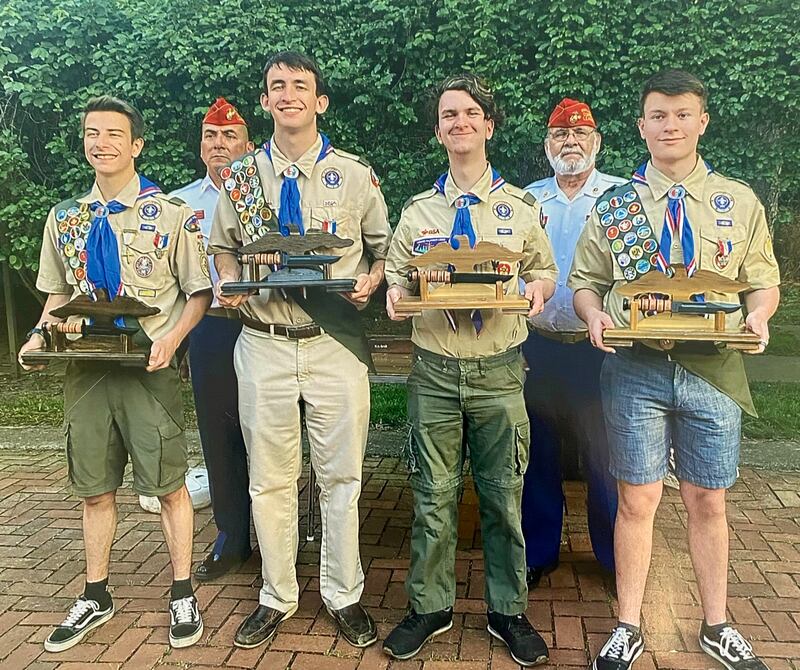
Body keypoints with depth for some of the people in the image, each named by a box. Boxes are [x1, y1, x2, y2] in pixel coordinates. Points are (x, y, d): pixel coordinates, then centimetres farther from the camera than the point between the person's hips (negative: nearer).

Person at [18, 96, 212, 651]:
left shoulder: (171, 214, -3)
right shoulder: (65, 219, 10)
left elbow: (199, 293, -2)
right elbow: (59, 293, 18)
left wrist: (172, 338, -19)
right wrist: (41, 335, 0)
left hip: (149, 368, -4)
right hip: (85, 368, 4)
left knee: (168, 484, 3)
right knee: (95, 489, 14)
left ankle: (183, 595, 20)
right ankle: (96, 596, 31)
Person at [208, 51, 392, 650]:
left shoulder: (355, 174, 4)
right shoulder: (241, 177, 8)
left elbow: (384, 247, 10)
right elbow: (224, 246, 17)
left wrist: (369, 282, -11)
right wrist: (229, 281, -4)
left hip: (336, 342, -1)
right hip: (263, 344, 2)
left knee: (341, 475, 7)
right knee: (269, 478, 10)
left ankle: (344, 594, 25)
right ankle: (277, 597, 28)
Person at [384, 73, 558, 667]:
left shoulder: (521, 206, 8)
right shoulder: (418, 210, 10)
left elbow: (545, 270, 12)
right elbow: (396, 275, 12)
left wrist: (536, 288, -11)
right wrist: (396, 295, -11)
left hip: (499, 369, 0)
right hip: (435, 370, 1)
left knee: (503, 496, 7)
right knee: (434, 496, 7)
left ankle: (508, 610, 24)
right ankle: (430, 607, 24)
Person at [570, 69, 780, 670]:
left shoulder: (740, 202, 8)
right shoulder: (614, 205, 5)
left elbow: (764, 282, 10)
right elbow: (585, 281, 9)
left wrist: (757, 317, -11)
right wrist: (595, 316, -12)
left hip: (713, 368, 1)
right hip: (635, 368, -1)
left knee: (708, 501, 11)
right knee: (638, 500, 5)